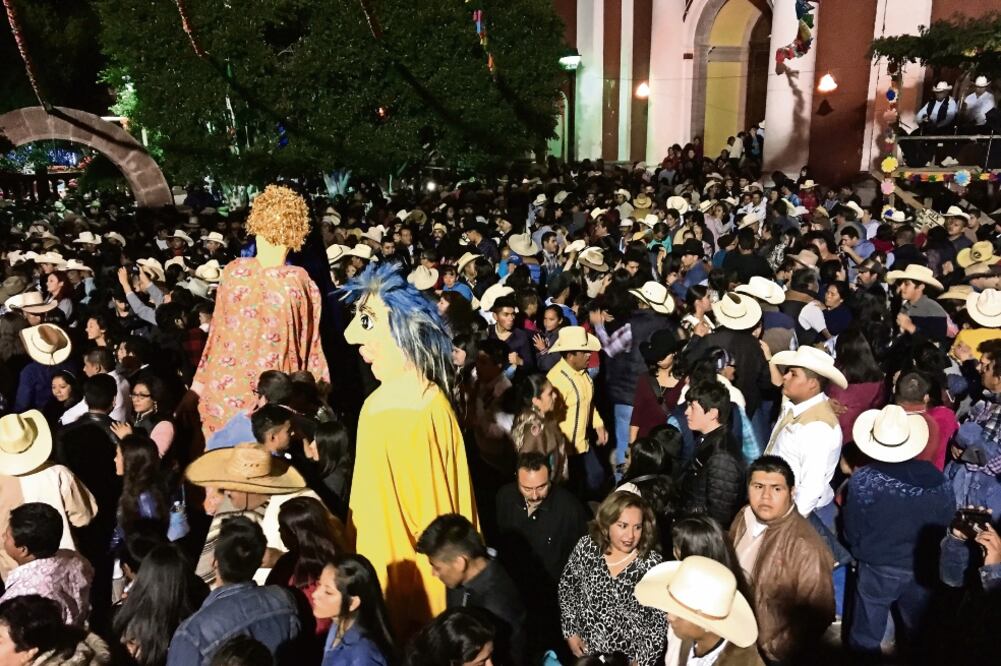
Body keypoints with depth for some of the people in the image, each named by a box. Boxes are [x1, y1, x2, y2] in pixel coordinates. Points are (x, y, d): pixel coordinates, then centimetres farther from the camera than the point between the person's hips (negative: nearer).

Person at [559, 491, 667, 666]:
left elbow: (660, 618, -10)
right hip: (584, 649, 2)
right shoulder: (586, 547, -11)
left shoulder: (651, 563, -17)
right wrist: (570, 632, -1)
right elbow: (567, 586, 2)